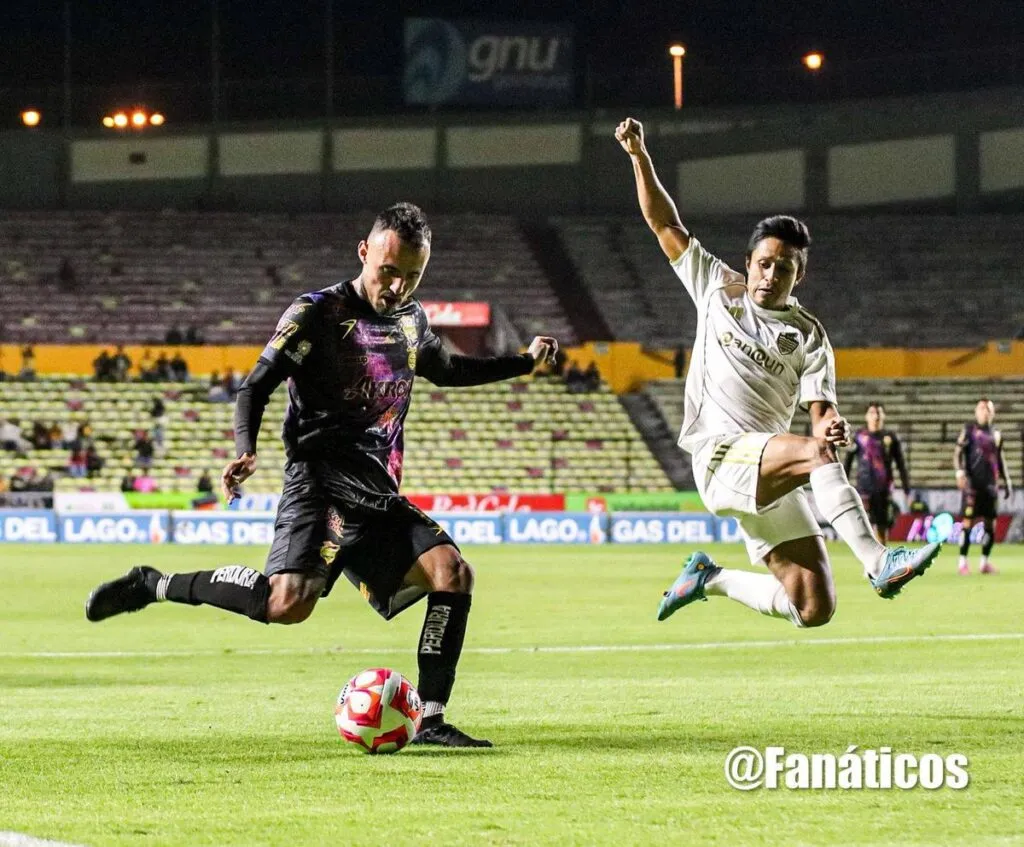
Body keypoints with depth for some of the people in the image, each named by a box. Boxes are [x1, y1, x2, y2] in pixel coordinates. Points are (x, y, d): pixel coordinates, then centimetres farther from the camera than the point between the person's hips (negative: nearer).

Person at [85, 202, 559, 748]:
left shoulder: (411, 320, 17)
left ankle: (431, 721, -6)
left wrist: (525, 362, 41)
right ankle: (153, 585, -12)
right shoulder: (317, 313, -5)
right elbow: (256, 386, -8)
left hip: (380, 494, 7)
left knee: (452, 573, -12)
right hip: (320, 482, -7)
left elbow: (445, 369, 39)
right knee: (290, 602, -28)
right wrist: (245, 453, -25)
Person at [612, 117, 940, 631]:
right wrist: (639, 156, 4)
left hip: (769, 472, 4)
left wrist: (833, 426, -24)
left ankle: (711, 580, 19)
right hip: (719, 453, -3)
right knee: (816, 453, -35)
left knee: (814, 610, -6)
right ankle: (877, 564, -47)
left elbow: (821, 411, 0)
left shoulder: (808, 336, 10)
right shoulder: (717, 286, 11)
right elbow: (665, 223, 13)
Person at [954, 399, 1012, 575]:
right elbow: (958, 452, -5)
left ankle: (985, 561, 13)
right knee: (968, 521, -7)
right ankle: (962, 561, -2)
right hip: (972, 483, -5)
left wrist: (1006, 482, 19)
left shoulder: (996, 435, 16)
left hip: (990, 484, 5)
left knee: (990, 523, 4)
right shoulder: (969, 429, 1)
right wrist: (960, 472, -20)